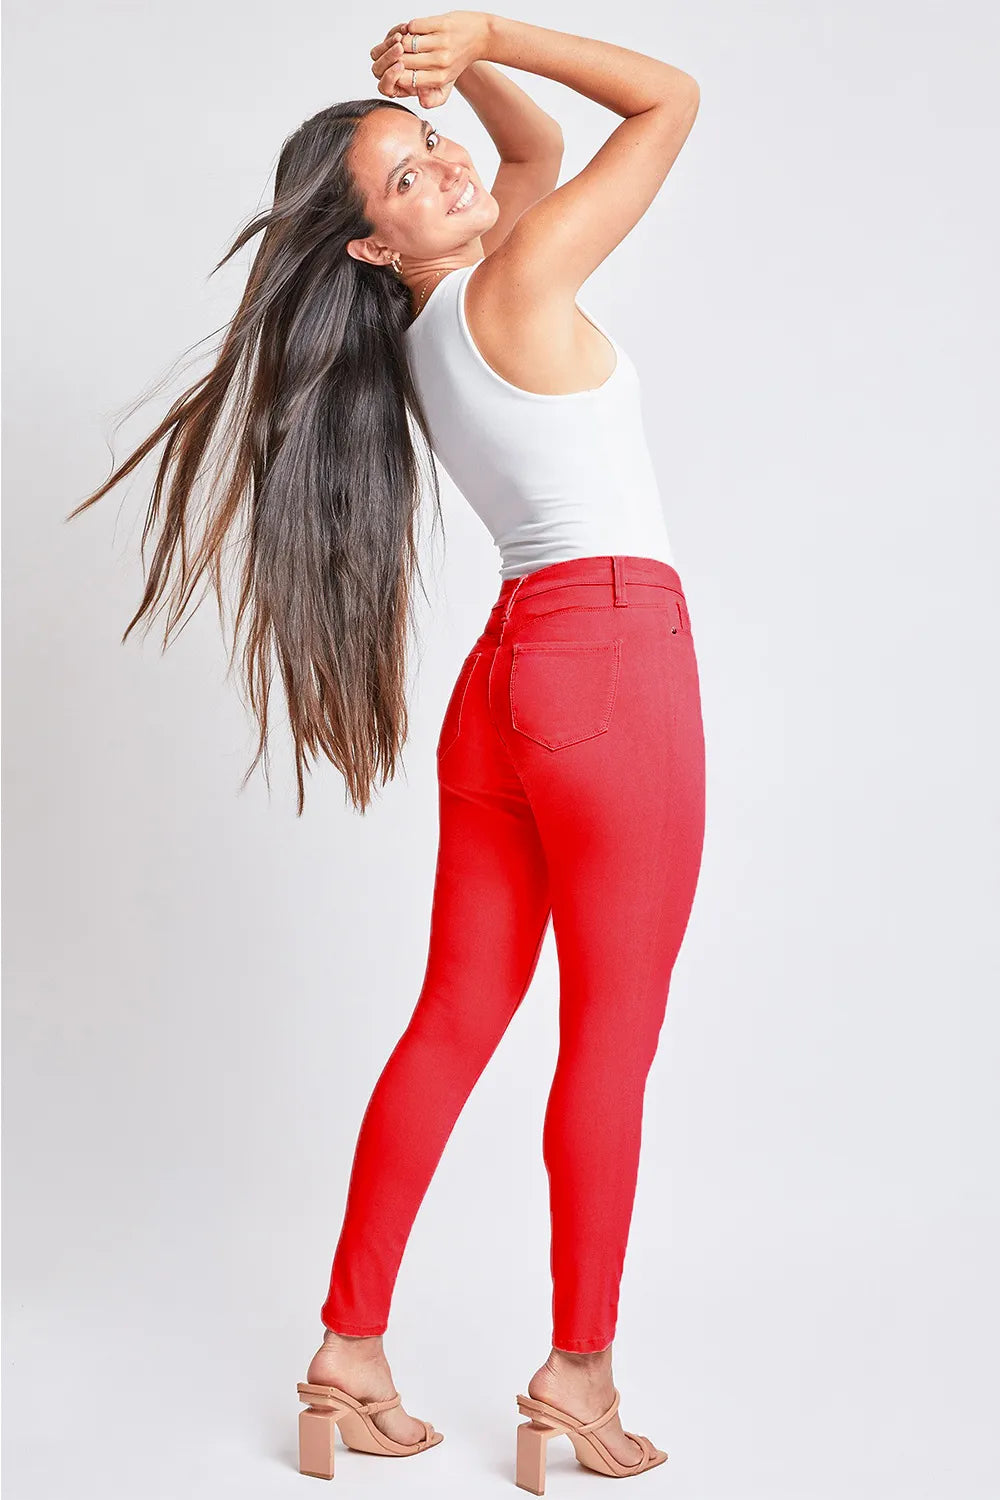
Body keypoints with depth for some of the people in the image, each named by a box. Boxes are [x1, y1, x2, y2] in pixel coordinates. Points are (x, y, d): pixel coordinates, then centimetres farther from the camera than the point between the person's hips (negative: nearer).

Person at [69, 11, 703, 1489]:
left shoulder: (415, 338, 16)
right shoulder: (521, 277, -6)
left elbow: (539, 145, 30)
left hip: (507, 672, 8)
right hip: (615, 652, -8)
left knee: (458, 1019, 9)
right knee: (610, 1032, 0)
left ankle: (350, 1353, 14)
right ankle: (578, 1372, 10)